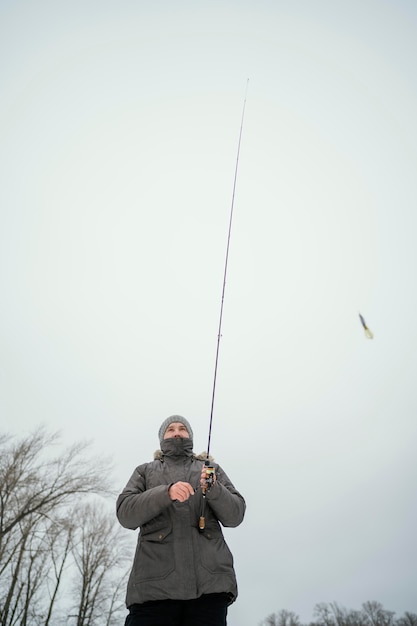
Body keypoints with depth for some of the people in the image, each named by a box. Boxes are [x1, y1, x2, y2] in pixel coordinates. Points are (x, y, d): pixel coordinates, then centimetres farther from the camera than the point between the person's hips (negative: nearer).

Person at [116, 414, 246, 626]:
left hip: (210, 582, 1)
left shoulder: (211, 469, 20)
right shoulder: (145, 471, 18)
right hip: (155, 583, 0)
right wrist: (166, 492, -15)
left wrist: (213, 489, -12)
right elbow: (125, 514, 1)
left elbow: (235, 515, 9)